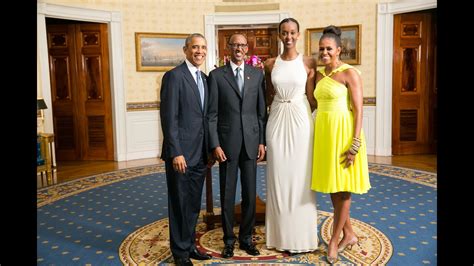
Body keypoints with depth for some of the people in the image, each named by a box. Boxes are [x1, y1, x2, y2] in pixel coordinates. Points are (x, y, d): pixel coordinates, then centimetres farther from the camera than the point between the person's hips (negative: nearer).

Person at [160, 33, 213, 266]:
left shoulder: (204, 78, 14)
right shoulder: (174, 76, -10)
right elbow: (168, 118, -16)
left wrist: (209, 148, 11)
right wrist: (176, 152, -20)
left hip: (199, 153, 7)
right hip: (181, 153, -7)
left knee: (194, 204, 16)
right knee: (179, 204, 6)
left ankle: (190, 245, 32)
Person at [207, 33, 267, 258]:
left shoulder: (257, 74, 7)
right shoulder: (216, 75, 1)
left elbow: (262, 111, 7)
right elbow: (212, 114, -2)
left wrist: (262, 141, 2)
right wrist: (215, 145, -8)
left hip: (251, 142, 2)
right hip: (227, 142, -2)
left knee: (250, 194, 9)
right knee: (227, 195, 7)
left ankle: (246, 237, 26)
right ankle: (229, 239, 23)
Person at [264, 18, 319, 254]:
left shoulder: (308, 62, 1)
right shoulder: (270, 64, 7)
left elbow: (311, 98, 3)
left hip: (300, 121, -2)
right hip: (277, 121, 2)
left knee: (300, 179, 4)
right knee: (278, 178, 6)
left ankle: (300, 235, 19)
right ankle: (282, 234, 21)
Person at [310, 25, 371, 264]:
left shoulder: (350, 73, -9)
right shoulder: (319, 74, 11)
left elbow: (358, 110, -13)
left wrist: (355, 144, -18)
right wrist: (318, 135, 12)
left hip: (342, 133, -7)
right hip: (323, 132, 7)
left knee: (342, 188, 4)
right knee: (332, 186, 12)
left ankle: (334, 240, 17)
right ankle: (349, 234, 28)